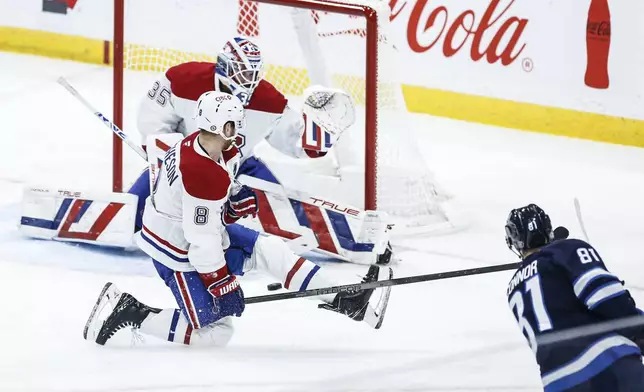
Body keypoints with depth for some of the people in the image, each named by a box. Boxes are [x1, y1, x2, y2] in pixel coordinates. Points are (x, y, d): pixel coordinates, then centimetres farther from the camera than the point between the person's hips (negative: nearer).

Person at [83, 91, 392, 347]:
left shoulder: (200, 143, -5)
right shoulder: (204, 176, -33)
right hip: (179, 252, -10)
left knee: (268, 250, 1)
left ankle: (345, 300, -1)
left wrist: (237, 200, -1)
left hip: (200, 232, 10)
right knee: (214, 333, -6)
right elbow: (202, 243, -27)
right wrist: (223, 286, -18)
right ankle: (129, 313, -2)